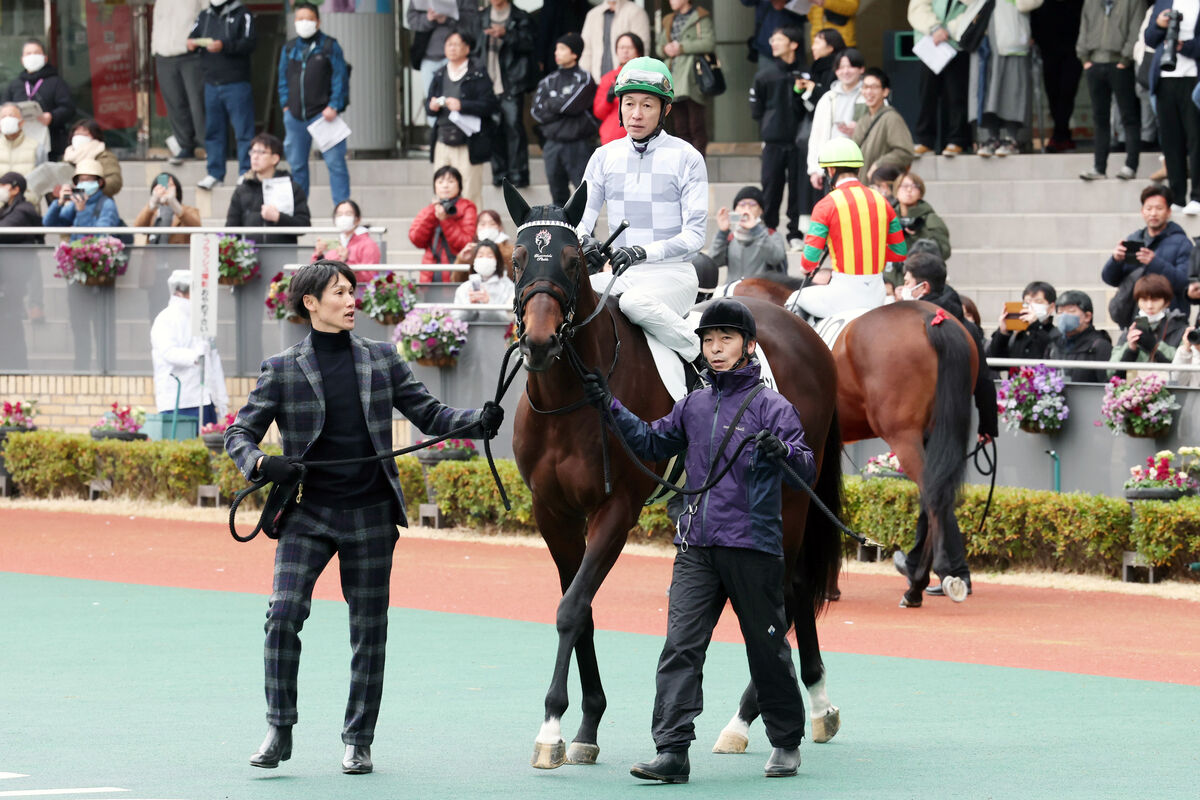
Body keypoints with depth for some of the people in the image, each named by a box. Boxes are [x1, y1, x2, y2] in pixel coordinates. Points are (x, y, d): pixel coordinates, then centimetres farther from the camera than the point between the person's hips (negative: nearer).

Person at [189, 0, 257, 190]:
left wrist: (224, 46, -26)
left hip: (237, 84, -5)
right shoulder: (204, 16, 14)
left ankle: (246, 173, -1)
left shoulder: (242, 15, -3)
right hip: (211, 85, 6)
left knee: (243, 130, -4)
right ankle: (215, 173, 17)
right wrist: (192, 44, -9)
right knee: (213, 129, 10)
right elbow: (193, 36, 15)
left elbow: (250, 43, -14)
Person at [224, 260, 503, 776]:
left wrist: (479, 422, -9)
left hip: (370, 514, 2)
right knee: (284, 614, -14)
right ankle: (279, 729, -2)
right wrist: (260, 464, -19)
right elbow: (240, 433, 3)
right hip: (308, 512, -2)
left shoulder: (382, 360, 7)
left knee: (369, 631, 4)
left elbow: (428, 413, 9)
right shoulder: (283, 370, 1)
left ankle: (358, 741, 15)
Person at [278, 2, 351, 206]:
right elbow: (283, 79, 18)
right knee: (296, 164, 12)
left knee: (334, 161, -9)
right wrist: (285, 104, 7)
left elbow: (340, 77, -3)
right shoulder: (289, 49, 11)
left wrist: (333, 106, -11)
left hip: (322, 113, -5)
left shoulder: (329, 46, -1)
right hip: (295, 116, 5)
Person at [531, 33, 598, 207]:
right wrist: (562, 106, -9)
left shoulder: (584, 79, -3)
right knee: (558, 195, 11)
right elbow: (537, 111, 1)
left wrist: (551, 105, -1)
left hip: (578, 146, -5)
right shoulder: (548, 81, 12)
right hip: (553, 145, 5)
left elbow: (575, 104, -16)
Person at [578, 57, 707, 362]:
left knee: (636, 302, -38)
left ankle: (703, 360, -21)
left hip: (672, 275, -4)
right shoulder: (604, 157, 9)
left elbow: (694, 235, -10)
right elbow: (580, 219, 4)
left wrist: (644, 251, -27)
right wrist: (584, 241, -21)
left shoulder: (686, 158, -4)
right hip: (621, 276, 4)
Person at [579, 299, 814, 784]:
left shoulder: (771, 406, -4)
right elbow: (651, 443, 27)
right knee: (680, 646, -8)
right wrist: (610, 407, 17)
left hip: (753, 547, -4)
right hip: (696, 548, 4)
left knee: (767, 650, 7)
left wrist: (784, 452, -33)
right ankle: (672, 751, -13)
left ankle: (786, 743, 24)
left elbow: (806, 471, -12)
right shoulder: (694, 406, 12)